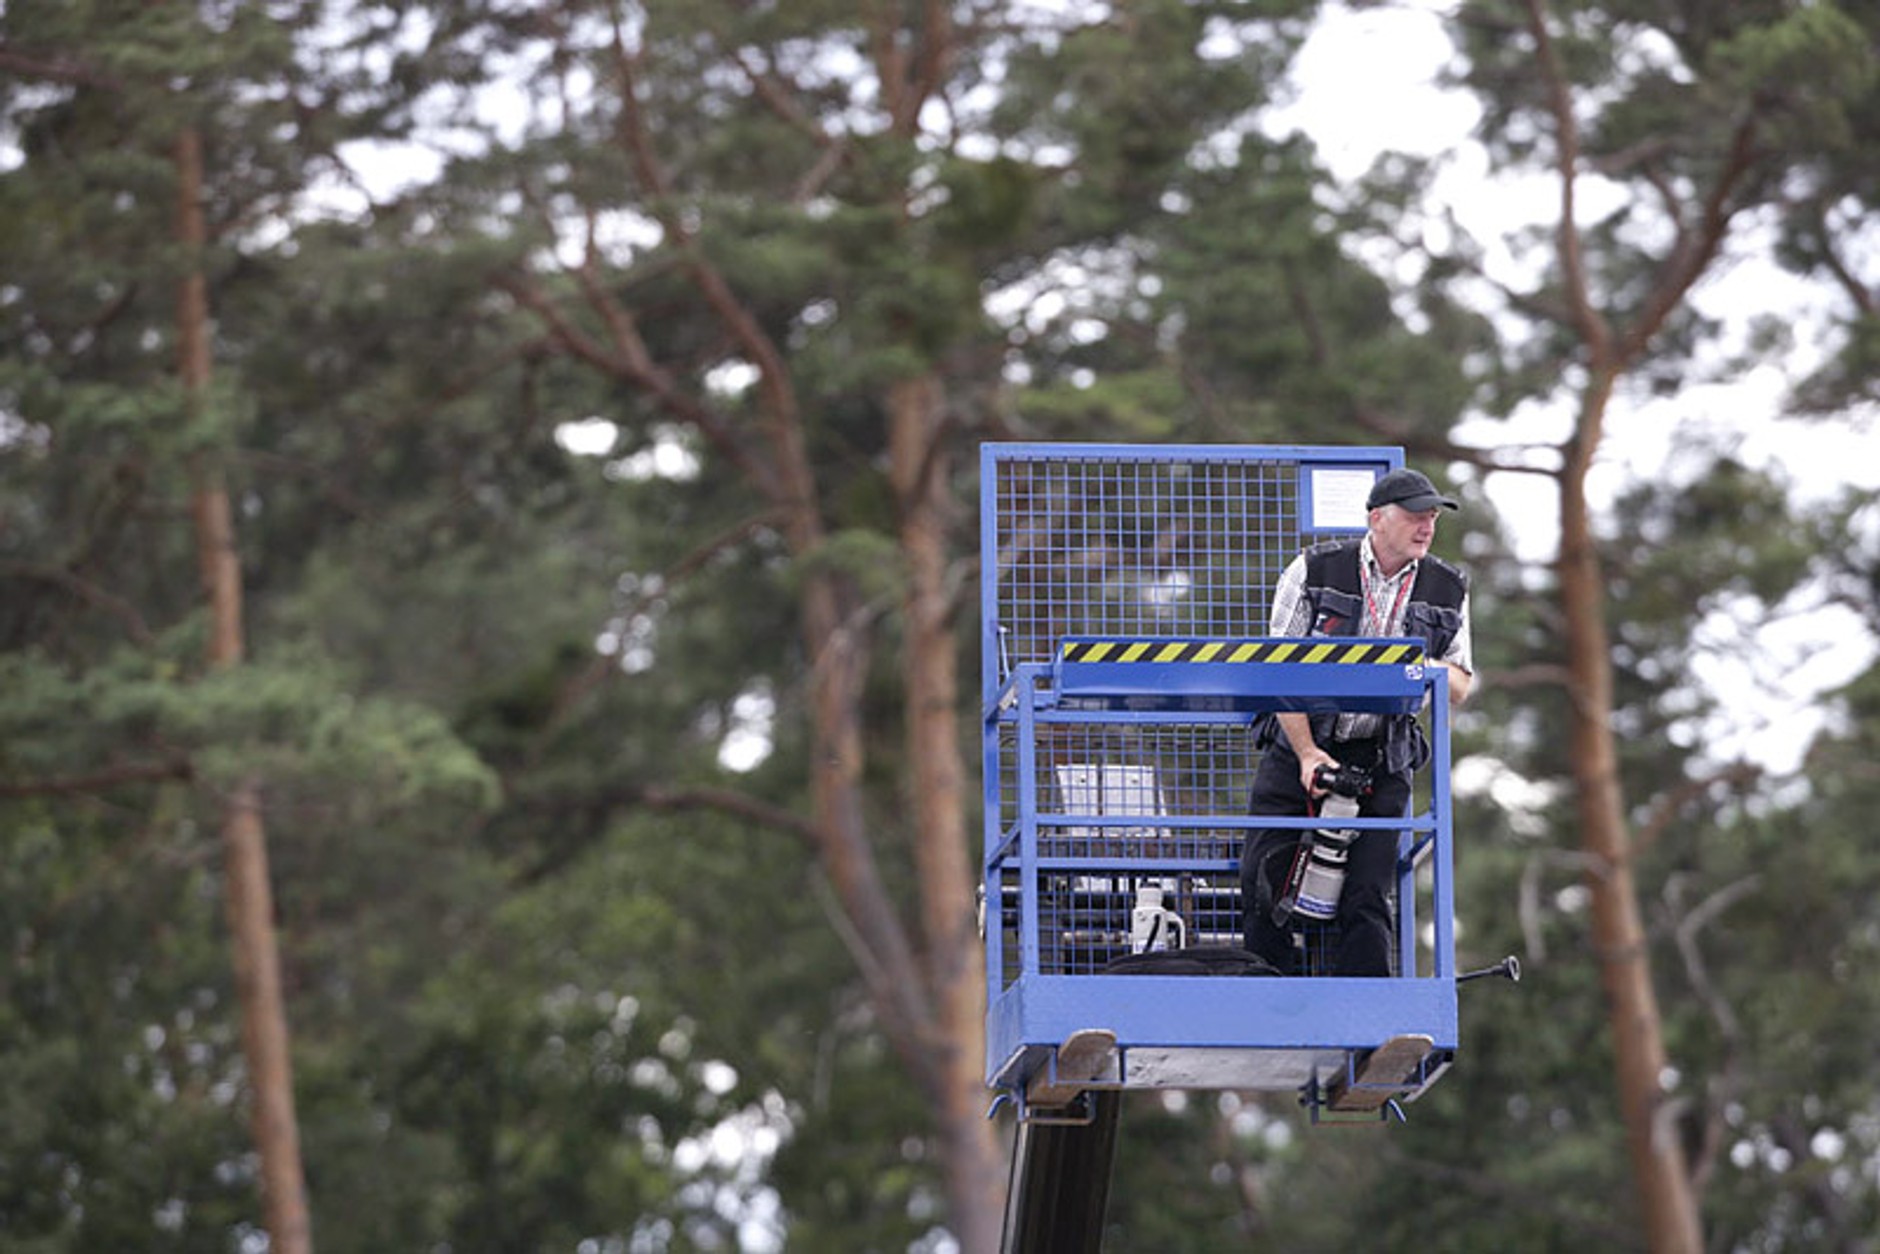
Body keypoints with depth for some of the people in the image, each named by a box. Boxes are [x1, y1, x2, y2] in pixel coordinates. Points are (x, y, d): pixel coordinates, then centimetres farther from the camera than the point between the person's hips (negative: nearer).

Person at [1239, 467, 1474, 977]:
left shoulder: (1447, 591, 3)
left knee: (1366, 902, -9)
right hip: (1299, 748, -1)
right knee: (1263, 889, -5)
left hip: (1381, 762, 1)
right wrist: (1306, 753, -15)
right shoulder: (1315, 570, -5)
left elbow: (1461, 685, 10)